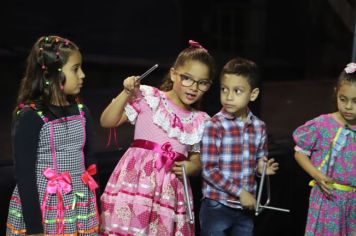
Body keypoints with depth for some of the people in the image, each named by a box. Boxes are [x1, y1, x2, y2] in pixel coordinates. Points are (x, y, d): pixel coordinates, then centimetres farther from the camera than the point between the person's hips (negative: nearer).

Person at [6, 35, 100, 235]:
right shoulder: (30, 117, -13)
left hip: (80, 209, 5)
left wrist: (95, 211, 12)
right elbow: (25, 176, -13)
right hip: (42, 210, -5)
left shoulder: (81, 112, 4)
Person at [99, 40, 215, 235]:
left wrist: (191, 167, -4)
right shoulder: (149, 97, 1)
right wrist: (127, 94, -11)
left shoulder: (200, 121, 12)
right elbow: (107, 122, -1)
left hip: (169, 188, 4)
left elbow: (196, 160, 18)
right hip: (136, 179, -3)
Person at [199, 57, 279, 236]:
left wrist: (261, 167, -6)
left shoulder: (259, 127, 4)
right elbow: (209, 170, -15)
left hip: (245, 208, 5)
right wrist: (240, 192, -16)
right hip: (217, 207, -5)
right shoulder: (214, 126, -12)